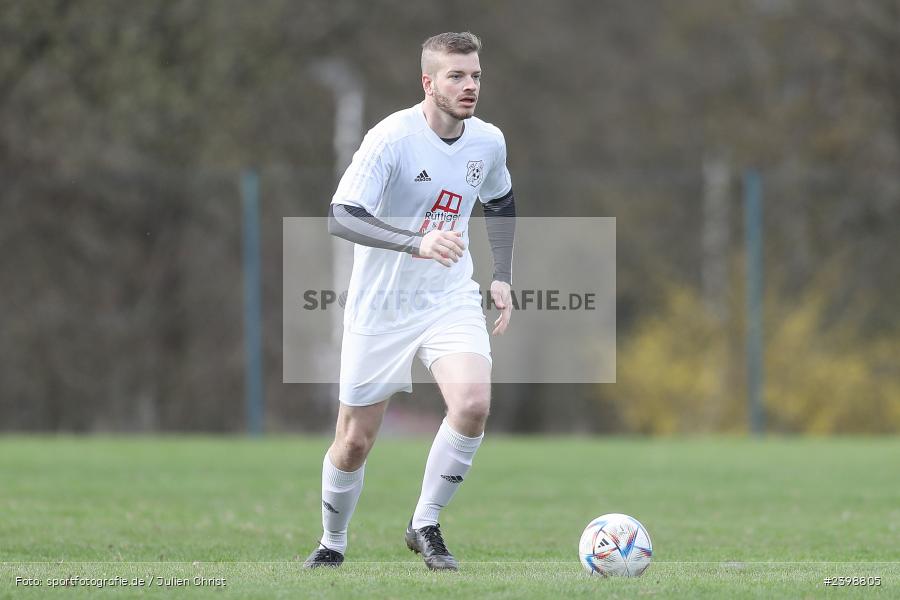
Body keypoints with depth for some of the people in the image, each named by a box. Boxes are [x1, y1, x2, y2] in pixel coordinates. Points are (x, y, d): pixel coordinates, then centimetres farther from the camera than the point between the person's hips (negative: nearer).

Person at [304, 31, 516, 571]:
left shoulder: (488, 142, -2)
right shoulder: (392, 138, -20)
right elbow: (341, 217, -29)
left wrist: (503, 276, 12)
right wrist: (417, 243, -42)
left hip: (452, 299, 3)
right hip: (381, 307, -3)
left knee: (474, 404, -23)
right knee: (355, 442, 4)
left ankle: (425, 526, -4)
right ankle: (333, 543, 32)